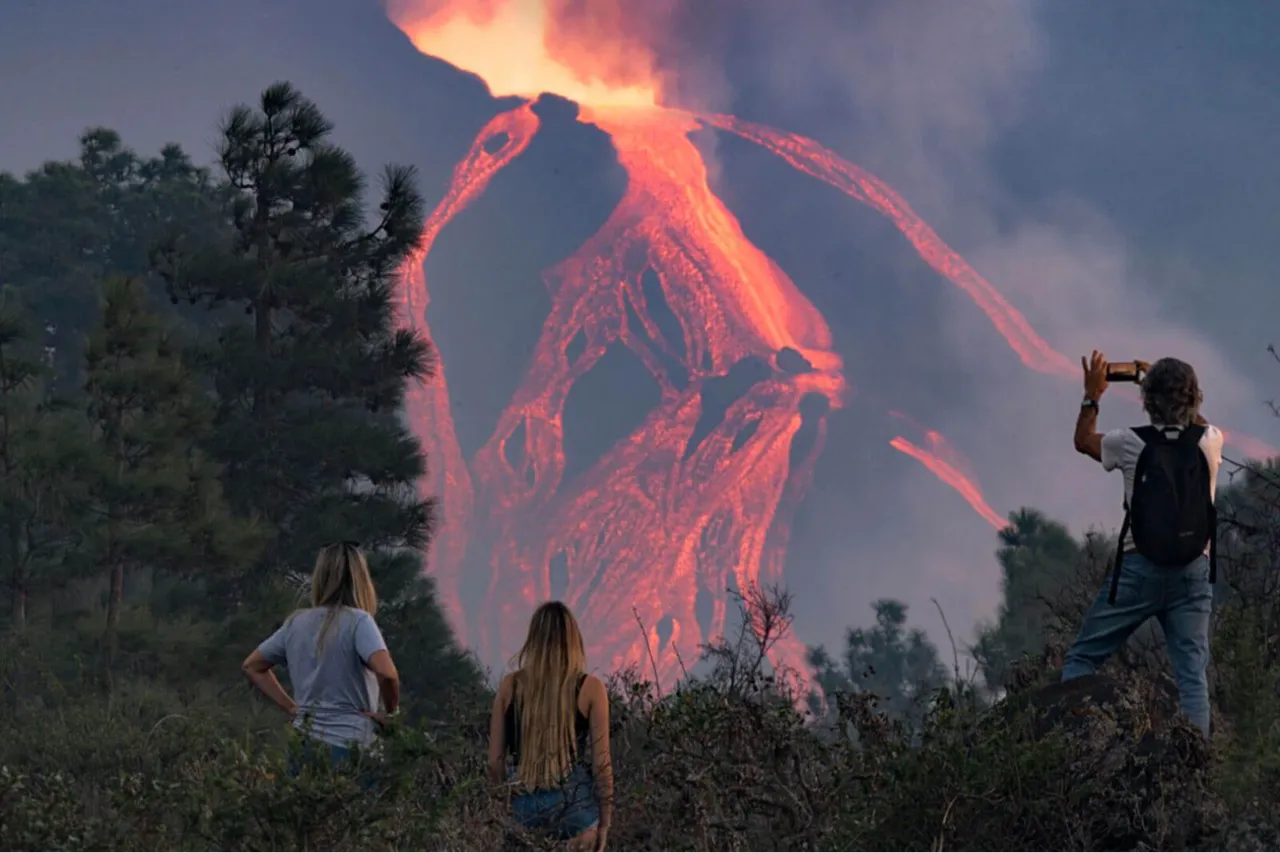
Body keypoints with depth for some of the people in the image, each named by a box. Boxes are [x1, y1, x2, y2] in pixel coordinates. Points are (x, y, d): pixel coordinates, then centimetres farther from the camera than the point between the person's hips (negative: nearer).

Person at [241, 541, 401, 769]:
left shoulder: (296, 623, 9)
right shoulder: (357, 621, -9)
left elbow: (252, 667, 22)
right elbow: (386, 673, -24)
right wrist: (391, 713, -7)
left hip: (304, 745, 6)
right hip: (347, 748, -6)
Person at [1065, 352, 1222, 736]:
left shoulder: (1132, 443, -5)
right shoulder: (1210, 441, 1)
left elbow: (1083, 441, 17)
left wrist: (1092, 396, 28)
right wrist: (1176, 389, 33)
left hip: (1139, 568, -2)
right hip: (1193, 572, 2)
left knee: (1081, 660, 8)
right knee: (1192, 675, 0)